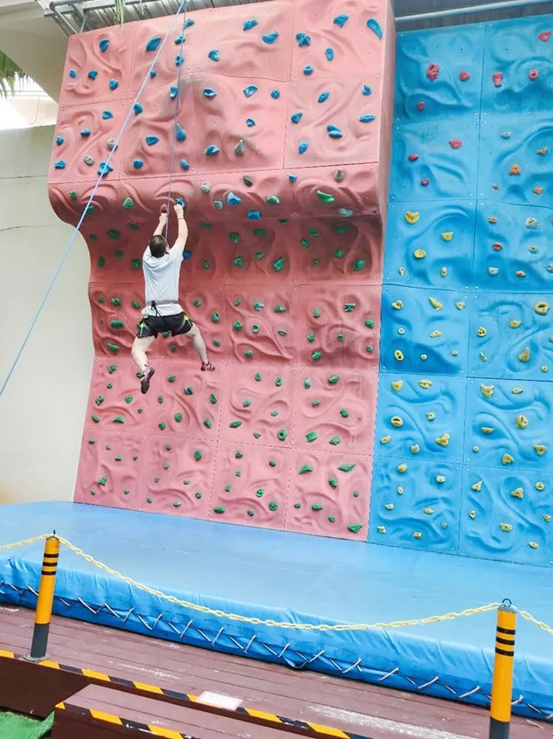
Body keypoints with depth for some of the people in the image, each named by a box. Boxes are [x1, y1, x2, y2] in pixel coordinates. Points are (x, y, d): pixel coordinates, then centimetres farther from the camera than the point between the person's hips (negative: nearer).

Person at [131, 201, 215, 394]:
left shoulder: (147, 259, 8)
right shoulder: (173, 258, 1)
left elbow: (154, 240, 28)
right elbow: (183, 235, 15)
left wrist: (162, 222, 42)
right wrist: (180, 215, 29)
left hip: (152, 316, 0)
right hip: (173, 314, 0)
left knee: (137, 350, 2)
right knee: (195, 332, 30)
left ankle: (145, 370, -31)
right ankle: (206, 363, 40)